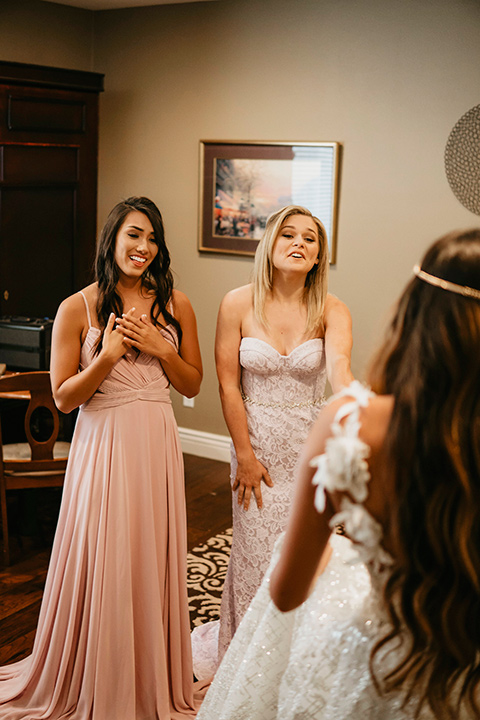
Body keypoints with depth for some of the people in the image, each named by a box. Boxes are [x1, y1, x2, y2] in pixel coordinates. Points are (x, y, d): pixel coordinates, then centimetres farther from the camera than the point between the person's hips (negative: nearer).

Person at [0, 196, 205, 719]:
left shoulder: (175, 304, 4)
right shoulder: (77, 309, -4)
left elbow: (192, 385, 8)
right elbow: (63, 397, -5)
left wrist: (160, 348, -9)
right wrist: (108, 356, -18)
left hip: (157, 446, 3)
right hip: (102, 445, -3)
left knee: (153, 563, 11)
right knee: (101, 567, 3)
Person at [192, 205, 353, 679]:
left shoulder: (331, 311, -9)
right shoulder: (237, 304, -9)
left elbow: (339, 367, -28)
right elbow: (228, 385, -6)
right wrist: (244, 455, -7)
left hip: (311, 445, 1)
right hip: (258, 443, 0)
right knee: (257, 551, 9)